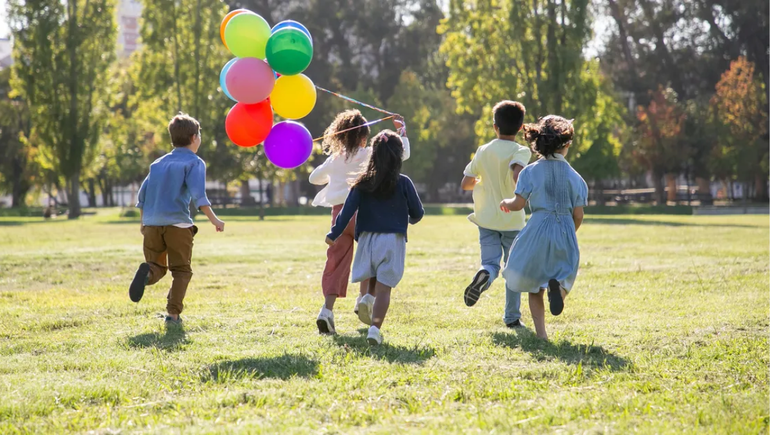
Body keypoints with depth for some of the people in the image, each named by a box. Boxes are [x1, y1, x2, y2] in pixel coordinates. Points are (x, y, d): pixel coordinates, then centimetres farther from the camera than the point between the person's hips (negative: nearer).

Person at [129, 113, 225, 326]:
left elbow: (142, 195, 17)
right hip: (177, 223, -4)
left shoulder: (158, 163, 19)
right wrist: (213, 219, -13)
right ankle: (173, 314, -4)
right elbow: (198, 194, -13)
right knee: (181, 270, 7)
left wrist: (144, 221, 28)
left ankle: (147, 271, -22)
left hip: (151, 223, 4)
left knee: (158, 267, 14)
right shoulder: (194, 162, 2)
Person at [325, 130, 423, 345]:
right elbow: (418, 213, 4)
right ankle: (375, 328, -14)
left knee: (374, 279, 24)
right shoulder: (403, 183, -3)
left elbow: (348, 210, -6)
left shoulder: (363, 183, 0)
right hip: (393, 239, -2)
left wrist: (334, 234, -2)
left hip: (367, 238, 2)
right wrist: (410, 219, 26)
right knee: (384, 287, -2)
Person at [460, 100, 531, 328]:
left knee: (491, 263, -1)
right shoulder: (521, 151, -9)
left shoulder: (484, 151, 3)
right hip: (513, 220, -2)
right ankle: (512, 317, 14)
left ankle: (483, 275, -38)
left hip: (487, 218, 2)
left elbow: (465, 183, 7)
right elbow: (517, 174, -30)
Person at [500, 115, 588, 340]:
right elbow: (578, 215, 2)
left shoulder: (531, 171, -3)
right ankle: (558, 286, -25)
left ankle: (541, 333, 5)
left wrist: (506, 203, 16)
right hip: (566, 232, 1)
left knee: (534, 285, 12)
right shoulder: (574, 177, 2)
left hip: (538, 231, -1)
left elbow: (518, 204, -7)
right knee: (564, 273, 14)